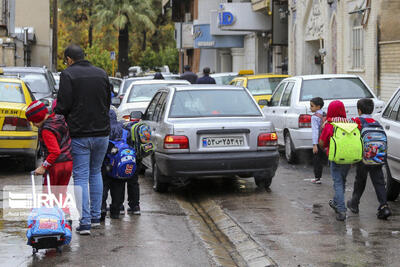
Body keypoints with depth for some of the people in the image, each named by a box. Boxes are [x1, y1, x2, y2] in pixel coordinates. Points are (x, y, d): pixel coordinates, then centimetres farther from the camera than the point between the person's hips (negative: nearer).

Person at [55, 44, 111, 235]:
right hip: (102, 132, 5)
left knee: (81, 177, -1)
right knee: (96, 172, 19)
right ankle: (96, 217, 20)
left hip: (79, 134, -5)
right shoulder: (101, 74, 9)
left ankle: (85, 222, -6)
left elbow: (63, 105, -13)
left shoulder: (68, 74, -8)